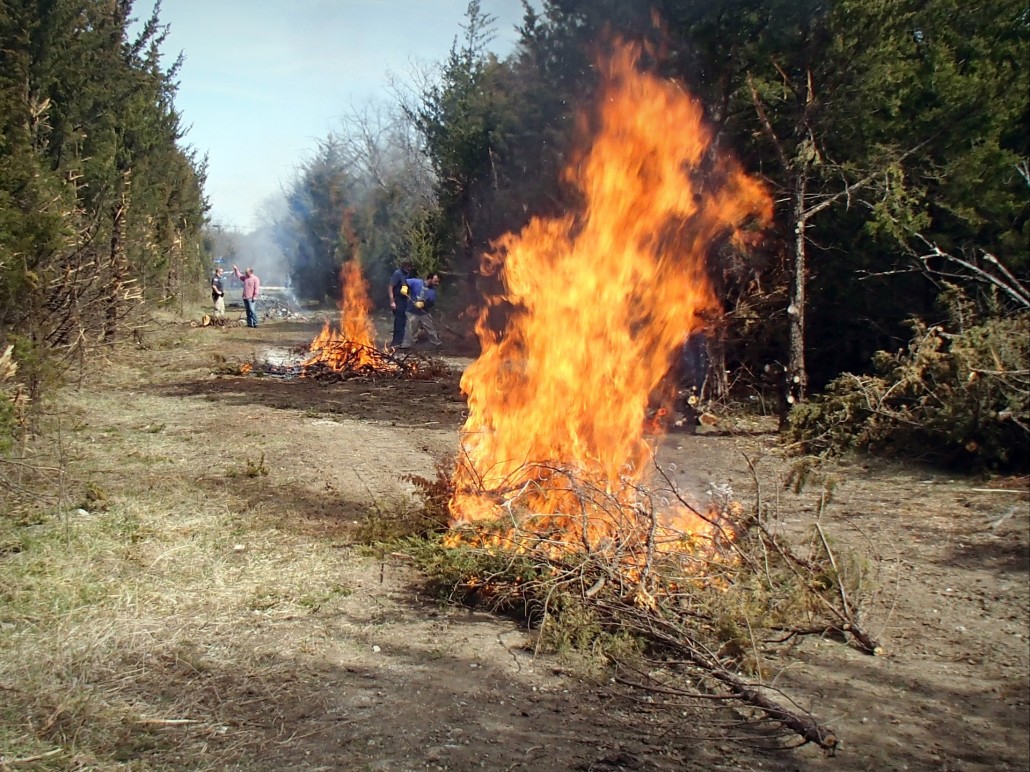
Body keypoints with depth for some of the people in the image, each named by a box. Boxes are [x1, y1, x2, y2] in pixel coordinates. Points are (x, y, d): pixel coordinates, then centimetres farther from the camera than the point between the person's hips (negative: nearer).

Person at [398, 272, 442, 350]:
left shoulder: (433, 290, -4)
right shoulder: (416, 282, -15)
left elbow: (432, 303, -8)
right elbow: (405, 281, -11)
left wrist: (423, 304, -26)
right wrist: (404, 287, -33)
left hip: (425, 313, 3)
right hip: (412, 312, -3)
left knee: (431, 329, 12)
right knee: (410, 330, 1)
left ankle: (438, 344, 26)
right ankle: (406, 346, 12)